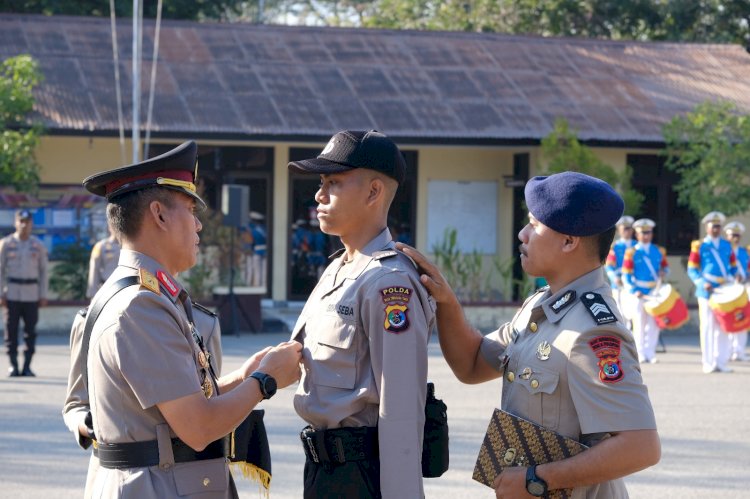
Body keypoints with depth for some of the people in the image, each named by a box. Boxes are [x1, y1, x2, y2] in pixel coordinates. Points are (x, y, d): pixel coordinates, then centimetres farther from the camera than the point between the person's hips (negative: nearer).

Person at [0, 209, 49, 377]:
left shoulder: (38, 245, 7)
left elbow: (43, 270, 10)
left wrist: (43, 295, 4)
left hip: (32, 293, 1)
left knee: (30, 330, -1)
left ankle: (27, 366, 3)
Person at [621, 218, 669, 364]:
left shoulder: (659, 251, 10)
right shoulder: (631, 253, -2)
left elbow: (665, 266, 21)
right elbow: (626, 275, -4)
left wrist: (663, 272, -4)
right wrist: (634, 291, -16)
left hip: (655, 292, 3)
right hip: (638, 293, -3)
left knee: (654, 324, 2)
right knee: (639, 324, -1)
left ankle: (650, 353, 8)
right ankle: (640, 354, 5)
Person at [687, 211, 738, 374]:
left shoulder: (727, 245, 12)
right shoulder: (699, 246, 1)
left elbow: (733, 267, 18)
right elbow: (692, 270, -1)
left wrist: (731, 279, -1)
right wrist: (703, 284, -16)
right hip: (707, 292, -4)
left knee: (723, 327, 4)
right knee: (707, 326, -3)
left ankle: (721, 362, 11)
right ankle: (708, 363, 1)